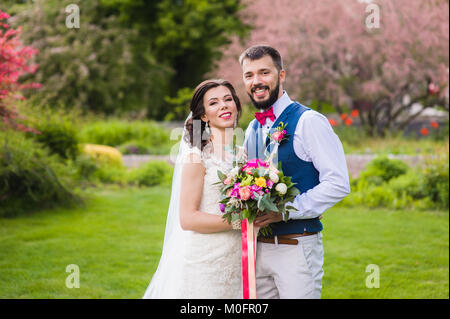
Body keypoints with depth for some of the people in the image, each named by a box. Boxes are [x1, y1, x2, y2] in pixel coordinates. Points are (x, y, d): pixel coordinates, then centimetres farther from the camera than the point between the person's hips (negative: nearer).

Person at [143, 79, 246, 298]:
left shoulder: (241, 154, 11)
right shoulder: (198, 156, -9)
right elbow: (187, 218, -15)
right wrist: (239, 221, -18)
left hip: (234, 263, 6)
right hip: (203, 262, -6)